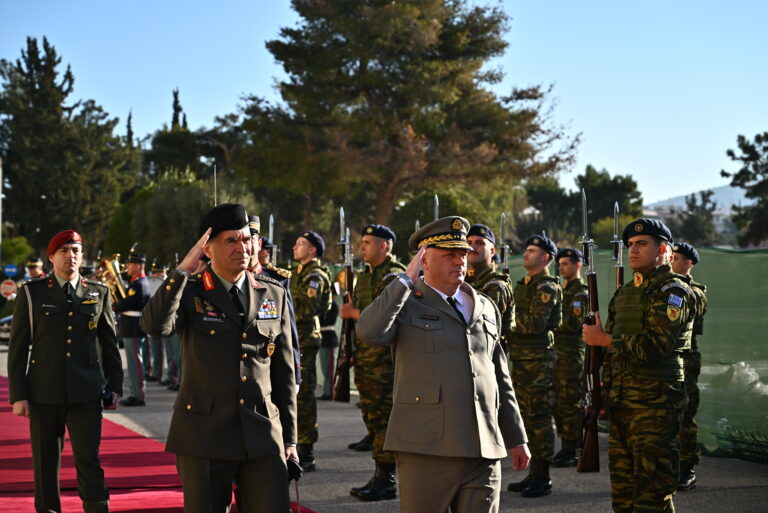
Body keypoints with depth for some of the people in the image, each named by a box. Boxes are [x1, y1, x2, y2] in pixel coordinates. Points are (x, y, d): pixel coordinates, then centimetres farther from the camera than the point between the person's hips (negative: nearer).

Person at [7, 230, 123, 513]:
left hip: (86, 394, 0)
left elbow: (110, 343, 13)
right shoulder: (32, 293, 4)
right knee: (45, 466, 7)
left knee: (89, 461, -7)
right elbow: (18, 348, 2)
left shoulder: (99, 293, 8)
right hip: (44, 394, 0)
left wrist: (115, 386, 9)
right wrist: (18, 395, -3)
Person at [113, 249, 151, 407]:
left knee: (135, 362, -7)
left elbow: (126, 304, -21)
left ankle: (139, 396, -5)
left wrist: (111, 306, -5)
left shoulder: (139, 284, -16)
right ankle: (135, 394, 19)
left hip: (134, 329, -10)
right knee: (133, 362, 13)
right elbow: (125, 298, 17)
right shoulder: (138, 282, 16)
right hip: (131, 328, 10)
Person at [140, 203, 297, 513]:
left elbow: (284, 372, 12)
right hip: (204, 438, -2)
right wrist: (184, 268, -17)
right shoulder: (189, 292, 1)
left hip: (262, 439, 2)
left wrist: (289, 437, 11)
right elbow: (155, 326, -22)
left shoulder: (274, 296, 9)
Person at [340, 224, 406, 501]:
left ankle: (386, 480, -3)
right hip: (365, 355, 9)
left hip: (385, 358, -9)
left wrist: (355, 313, -10)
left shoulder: (394, 276, -11)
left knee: (384, 417, -7)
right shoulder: (364, 276, 19)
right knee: (372, 416, 11)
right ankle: (379, 476, 18)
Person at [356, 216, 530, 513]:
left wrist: (517, 439, 20)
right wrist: (407, 280, -14)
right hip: (425, 451, -4)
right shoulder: (405, 304, 2)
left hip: (484, 452, 4)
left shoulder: (486, 309, 17)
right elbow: (369, 333, -21)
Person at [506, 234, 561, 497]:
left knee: (539, 417, -6)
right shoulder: (524, 285, 18)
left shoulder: (546, 287, -11)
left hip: (538, 359, -10)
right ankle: (534, 473, 20)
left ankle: (543, 478, 0)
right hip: (521, 357, 10)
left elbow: (535, 324, -21)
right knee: (526, 416, 12)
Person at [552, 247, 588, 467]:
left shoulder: (581, 292, -10)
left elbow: (574, 324, -18)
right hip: (559, 355, 9)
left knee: (571, 404, -6)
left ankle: (572, 452, -3)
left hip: (572, 356, -9)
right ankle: (565, 449, 17)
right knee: (560, 403, 11)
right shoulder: (565, 290, 19)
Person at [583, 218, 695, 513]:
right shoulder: (626, 292, 18)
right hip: (621, 401, 8)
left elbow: (655, 345, -20)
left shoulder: (673, 290, -8)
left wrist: (604, 339, -12)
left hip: (655, 405, -8)